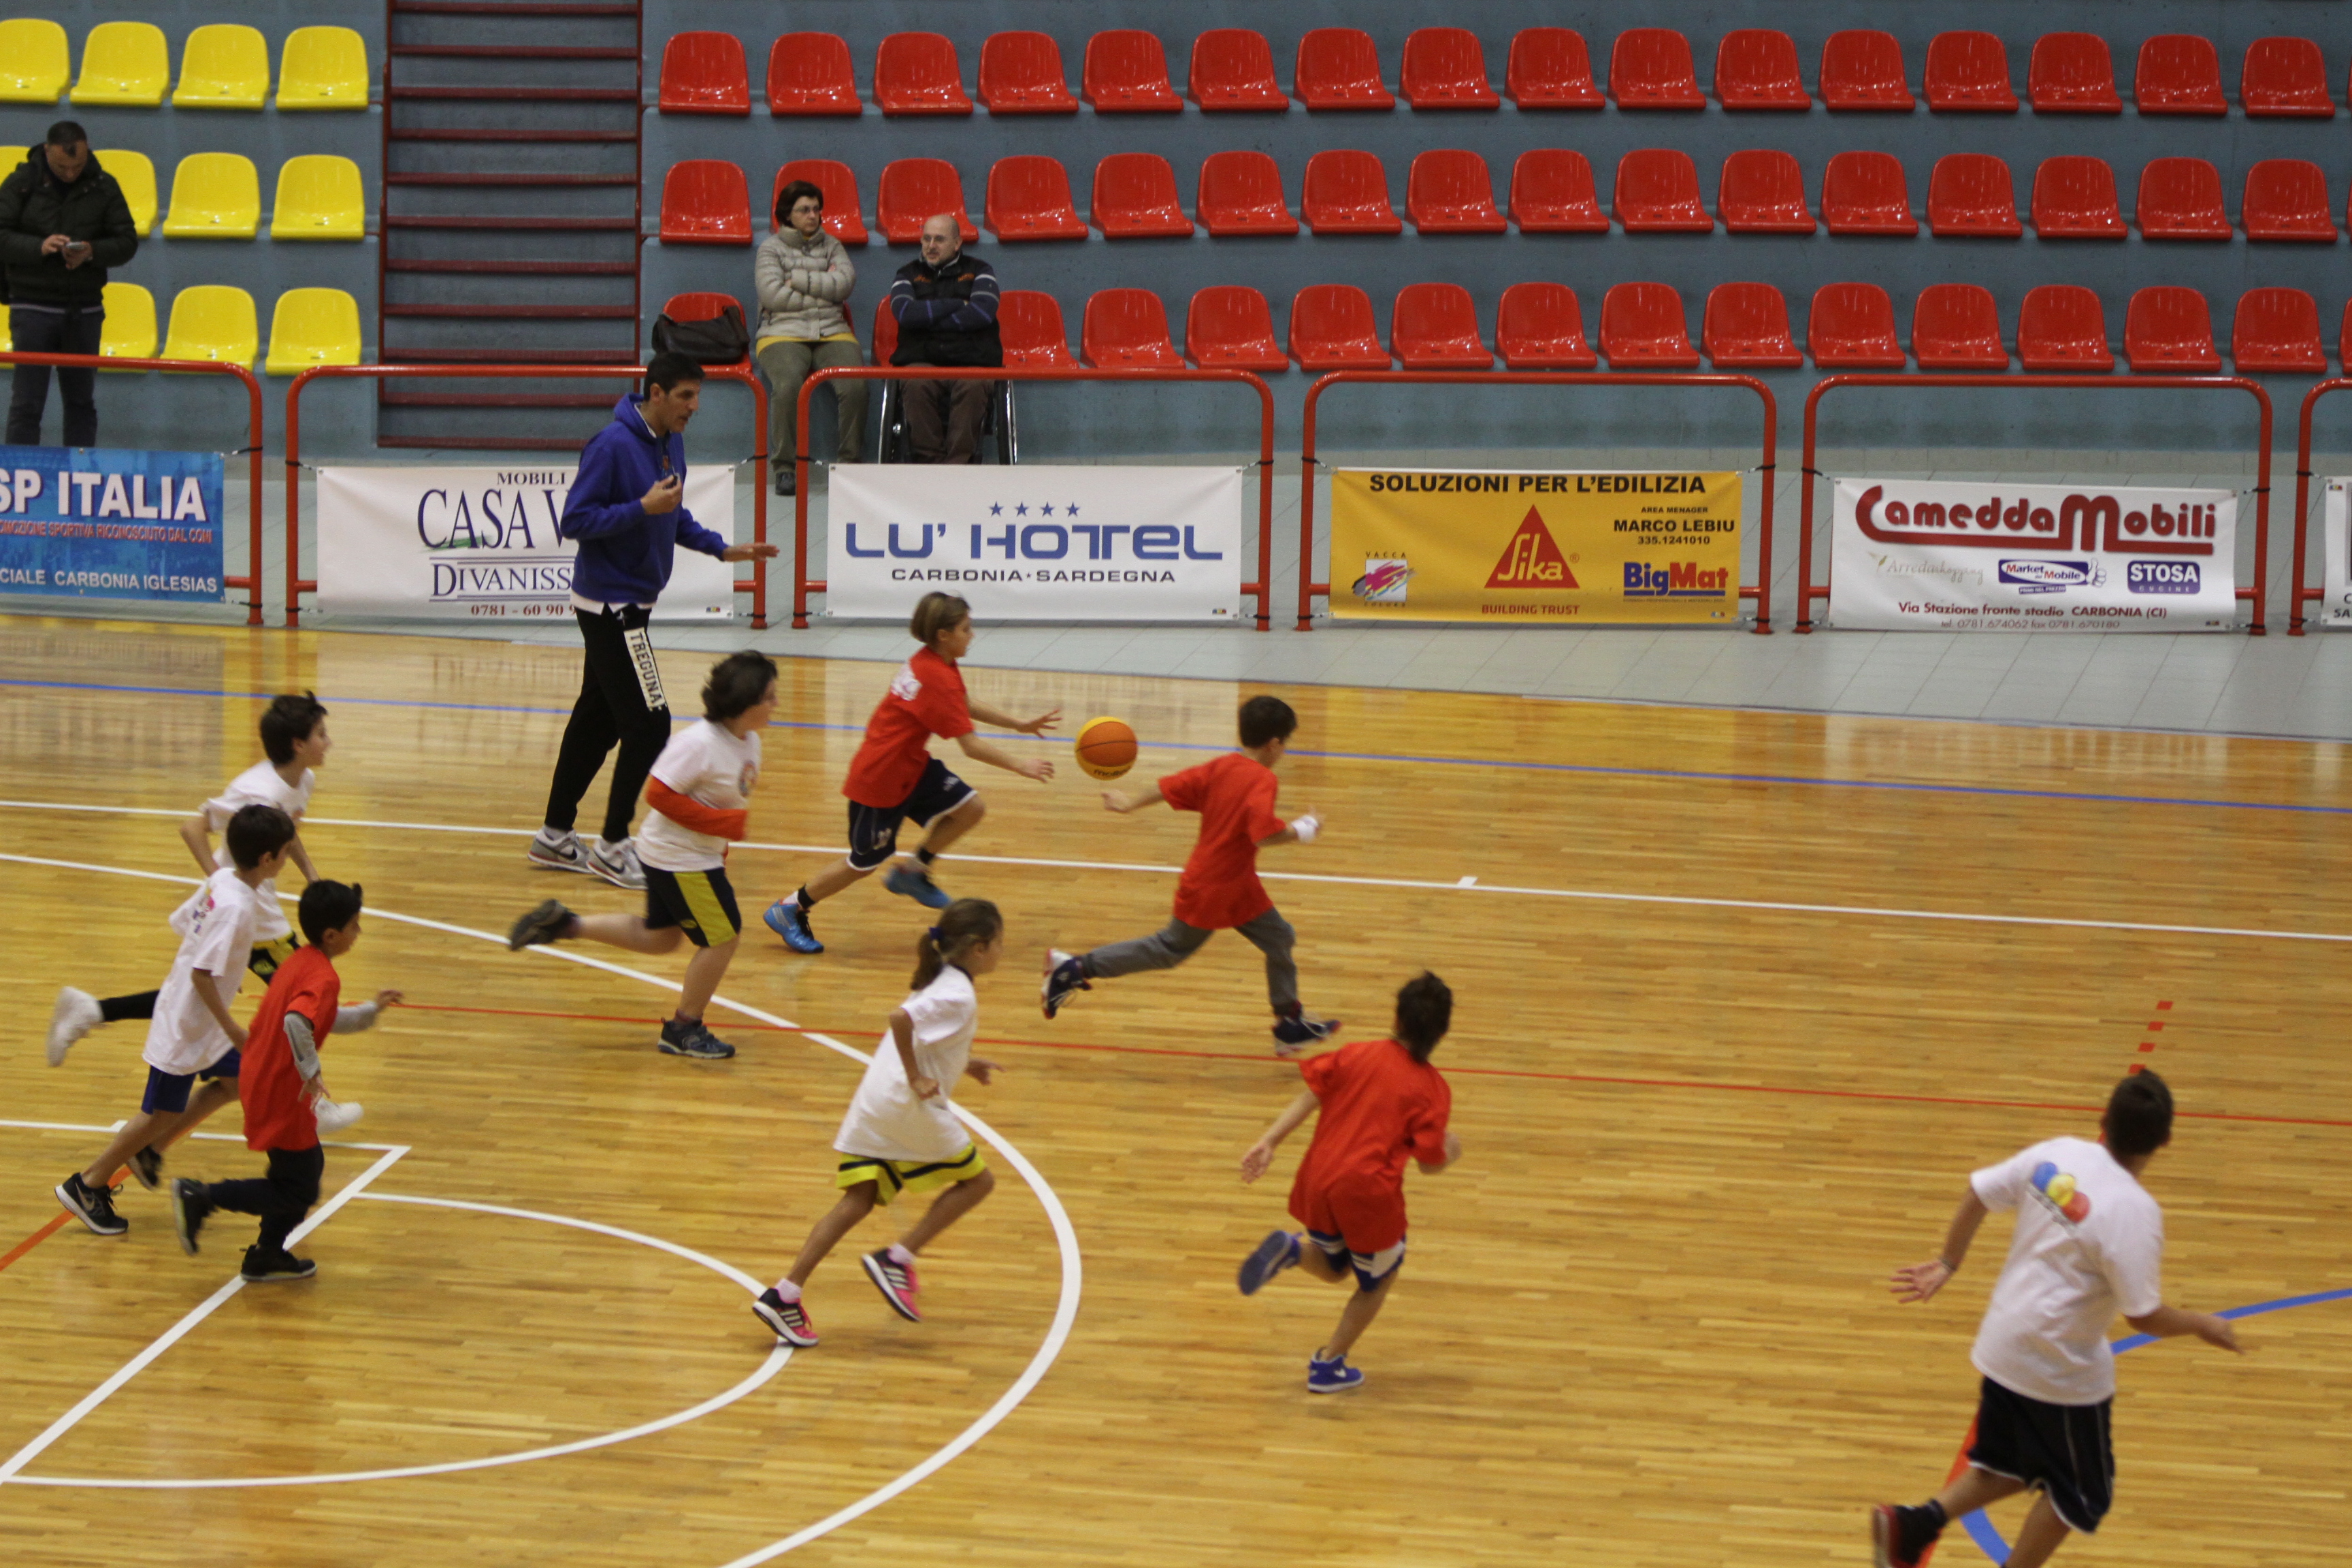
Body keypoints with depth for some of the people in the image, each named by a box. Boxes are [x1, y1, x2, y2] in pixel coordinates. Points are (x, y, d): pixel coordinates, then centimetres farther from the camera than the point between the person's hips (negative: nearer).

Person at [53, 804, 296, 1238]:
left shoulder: (221, 879, -2)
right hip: (185, 1029, -9)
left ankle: (150, 1146, 24)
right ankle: (87, 1186, 17)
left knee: (237, 1080, 20)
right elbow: (202, 973, -29)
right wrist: (231, 1028, -22)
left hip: (199, 1023, 9)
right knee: (161, 1116, 4)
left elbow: (181, 922, 10)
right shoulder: (236, 906, -28)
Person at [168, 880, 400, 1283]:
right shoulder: (324, 978, -20)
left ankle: (267, 1257, 29)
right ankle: (199, 1197, -5)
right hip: (281, 1095, -10)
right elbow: (297, 1022, -39)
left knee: (308, 1167, 23)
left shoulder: (298, 963, 10)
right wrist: (311, 1070, -27)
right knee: (297, 1193, 1)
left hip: (261, 1081, 10)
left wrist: (370, 1012, 20)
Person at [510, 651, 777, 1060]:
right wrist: (726, 824, -28)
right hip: (679, 859, -10)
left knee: (659, 937, 21)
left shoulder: (749, 742, 2)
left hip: (701, 856, 10)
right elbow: (659, 793, -27)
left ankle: (564, 924, 26)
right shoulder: (699, 743, -26)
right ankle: (684, 1029, 13)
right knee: (722, 936, -3)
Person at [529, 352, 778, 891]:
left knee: (597, 720, 14)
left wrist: (721, 548, 8)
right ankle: (612, 846, 2)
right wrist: (642, 508, -26)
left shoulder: (671, 443, 7)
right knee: (649, 725, -8)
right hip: (609, 602, -9)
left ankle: (556, 836, 24)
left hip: (630, 602, 9)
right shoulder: (612, 446, -19)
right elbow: (574, 522, -20)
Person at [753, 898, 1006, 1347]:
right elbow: (900, 1018, -29)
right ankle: (896, 1259, 1)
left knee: (859, 1200, 6)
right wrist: (916, 1081, -22)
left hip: (871, 1107, 9)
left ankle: (784, 1294, -4)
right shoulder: (959, 997, -13)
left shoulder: (940, 982, 18)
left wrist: (964, 1065, 25)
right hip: (911, 1109, -9)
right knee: (977, 1180, 7)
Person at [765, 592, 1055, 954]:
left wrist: (1019, 724, 17)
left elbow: (966, 707, 21)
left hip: (910, 765, 9)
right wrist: (1019, 765, -23)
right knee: (865, 864, 5)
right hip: (880, 779, -9)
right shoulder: (938, 679, -27)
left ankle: (912, 872, 15)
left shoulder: (932, 662, 3)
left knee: (971, 808, -3)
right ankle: (789, 909, 22)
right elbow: (971, 747, -28)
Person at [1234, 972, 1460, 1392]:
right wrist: (1448, 1153, 19)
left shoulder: (1357, 1055, 6)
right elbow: (1429, 1164, -3)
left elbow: (1309, 1098, 0)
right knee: (1377, 1282, 22)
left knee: (1334, 1268, 28)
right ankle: (1329, 1365, 20)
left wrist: (1269, 1143, 1)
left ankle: (1291, 1249, -4)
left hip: (1318, 1184, 4)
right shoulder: (1433, 1090, -4)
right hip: (1369, 1192, -4)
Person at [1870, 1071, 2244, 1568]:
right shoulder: (2134, 1211, -25)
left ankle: (1913, 1524, 10)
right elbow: (2145, 1317, -22)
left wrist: (1947, 1264, 18)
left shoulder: (2055, 1154, -6)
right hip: (2063, 1371, -7)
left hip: (2003, 1347, 7)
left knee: (2007, 1467, 26)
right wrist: (2201, 1325, -3)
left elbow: (1978, 1192, 4)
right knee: (2081, 1495, 16)